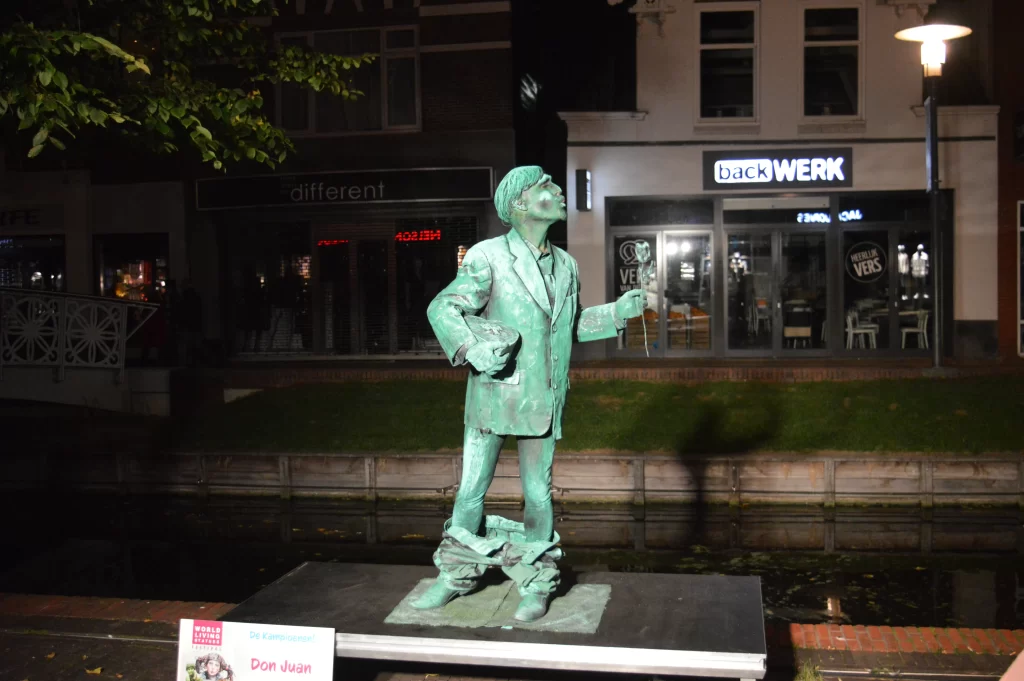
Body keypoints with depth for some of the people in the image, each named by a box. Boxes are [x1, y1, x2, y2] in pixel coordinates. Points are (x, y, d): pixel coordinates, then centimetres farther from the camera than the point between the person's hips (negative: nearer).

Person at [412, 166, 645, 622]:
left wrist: (617, 313, 11)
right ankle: (456, 574, 24)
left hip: (544, 400, 3)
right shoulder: (488, 257, -7)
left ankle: (536, 583, 23)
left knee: (538, 492, 8)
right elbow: (444, 309, -11)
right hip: (493, 393, -3)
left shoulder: (565, 266, 10)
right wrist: (471, 350, -27)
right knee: (472, 488, 6)